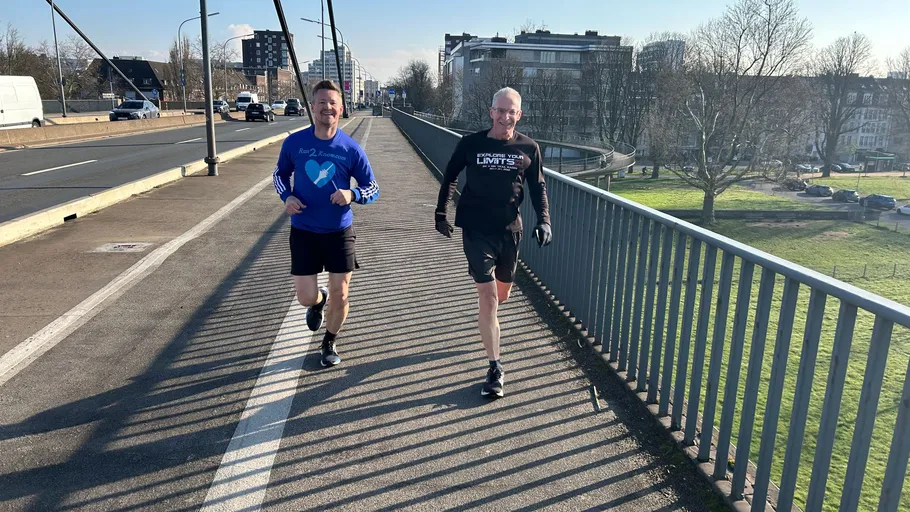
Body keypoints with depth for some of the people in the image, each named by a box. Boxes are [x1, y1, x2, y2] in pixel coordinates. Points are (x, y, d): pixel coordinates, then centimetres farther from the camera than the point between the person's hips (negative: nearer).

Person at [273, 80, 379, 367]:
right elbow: (280, 173, 11)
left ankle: (330, 343, 31)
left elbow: (373, 188, -1)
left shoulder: (351, 149, -9)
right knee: (306, 297, 2)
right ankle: (318, 301, 42)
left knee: (339, 296, 3)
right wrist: (287, 197, -9)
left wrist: (352, 194, -23)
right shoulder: (294, 143, -6)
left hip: (339, 232, 0)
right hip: (303, 232, 1)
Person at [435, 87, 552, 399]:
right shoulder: (471, 144, -5)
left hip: (509, 230, 3)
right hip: (476, 230, -3)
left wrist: (544, 221, -5)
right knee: (488, 298, -9)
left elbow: (538, 188, 7)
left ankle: (487, 322, 56)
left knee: (502, 293, 19)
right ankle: (495, 368, 0)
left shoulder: (529, 148, -1)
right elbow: (450, 177, 8)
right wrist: (441, 213, 7)